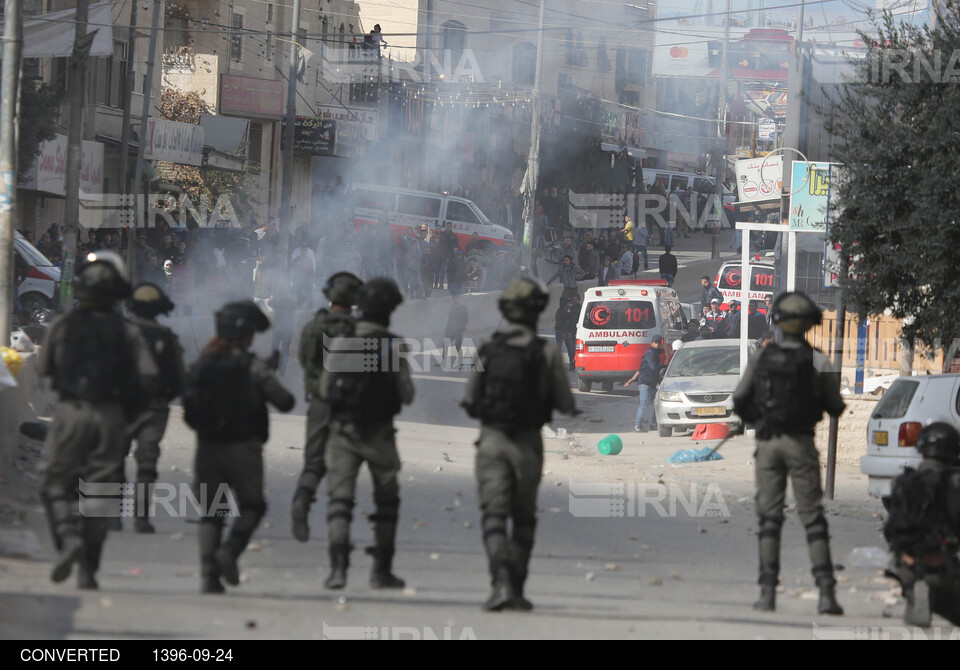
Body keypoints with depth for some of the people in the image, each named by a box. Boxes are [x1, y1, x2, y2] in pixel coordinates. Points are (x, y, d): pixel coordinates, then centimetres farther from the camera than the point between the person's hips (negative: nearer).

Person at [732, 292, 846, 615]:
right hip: (801, 443, -1)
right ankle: (826, 592, -6)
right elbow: (836, 407, 3)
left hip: (767, 443, 1)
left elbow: (739, 402, 4)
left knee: (769, 518, 7)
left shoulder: (761, 358, 1)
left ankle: (767, 592, 1)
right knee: (813, 518, 2)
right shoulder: (817, 361, -4)